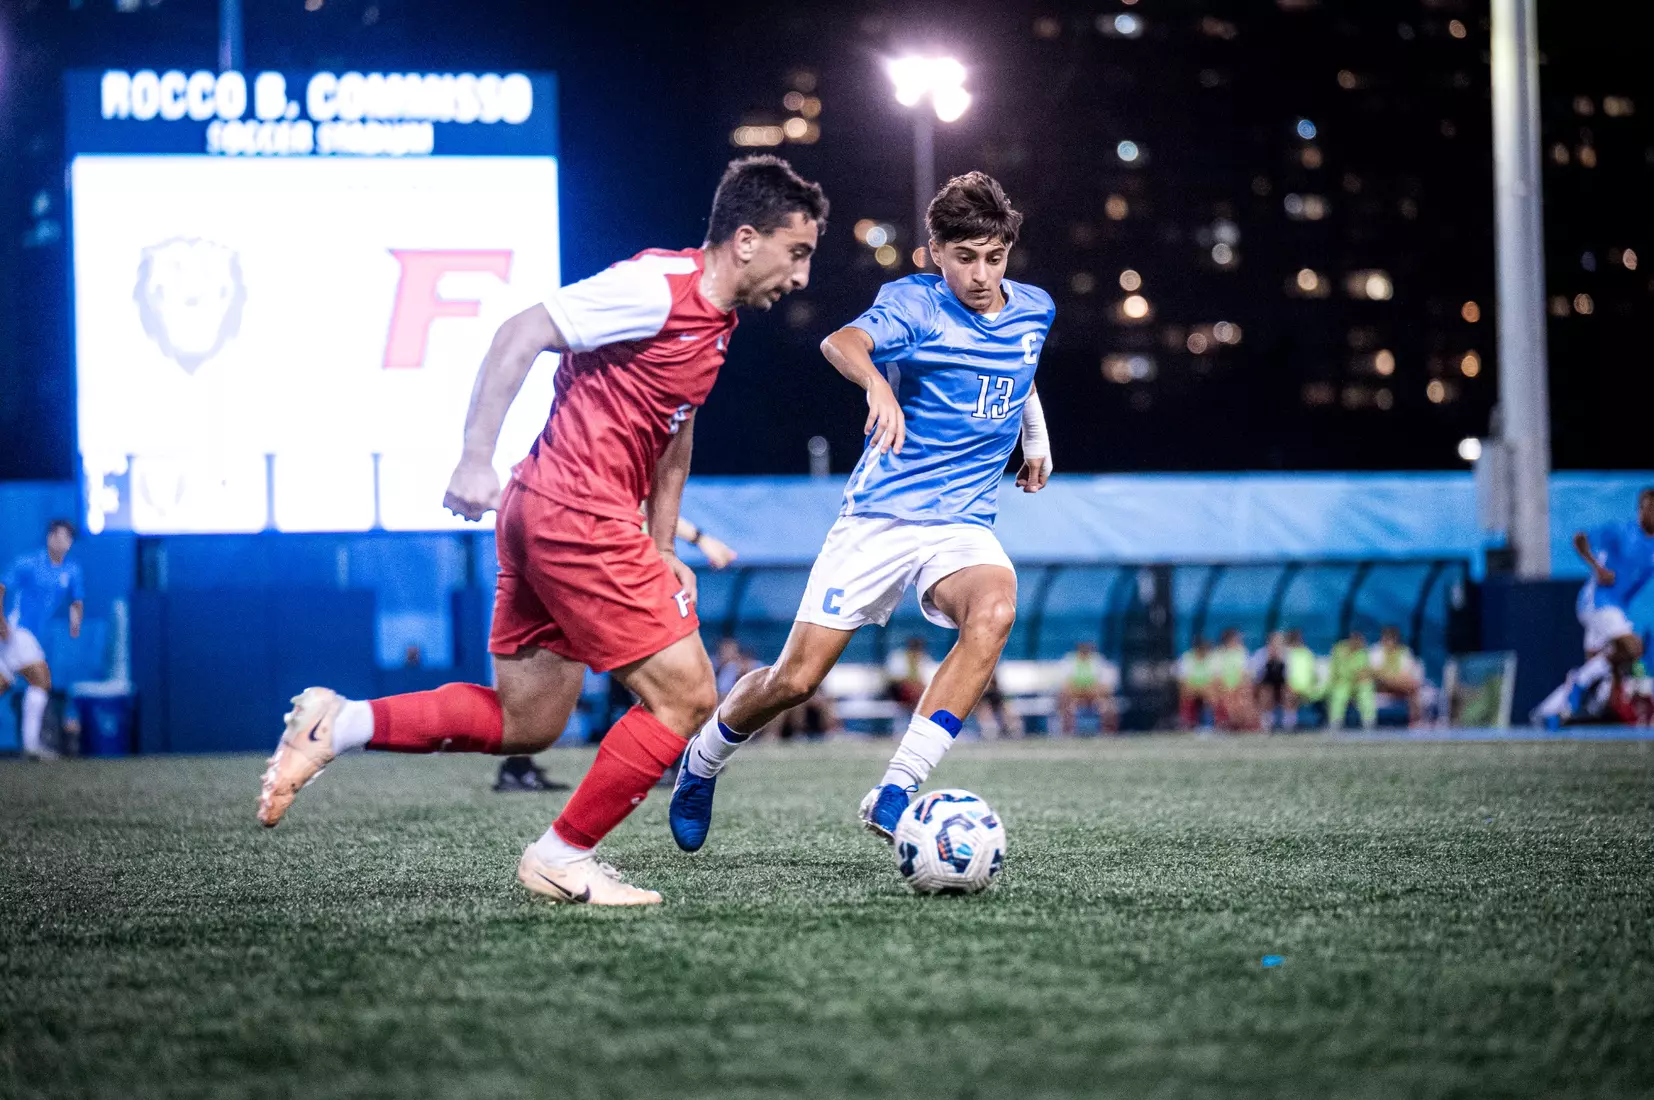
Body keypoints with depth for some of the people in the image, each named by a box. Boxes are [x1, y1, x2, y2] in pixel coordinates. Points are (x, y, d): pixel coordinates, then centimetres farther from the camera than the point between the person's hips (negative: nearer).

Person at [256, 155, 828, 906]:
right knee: (686, 696, -6)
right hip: (578, 513, -10)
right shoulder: (657, 287, -14)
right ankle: (564, 857, 3)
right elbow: (521, 335, -17)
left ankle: (338, 726, 8)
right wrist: (476, 457, -22)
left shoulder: (715, 316, 15)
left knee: (525, 724, 13)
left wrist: (662, 550, 21)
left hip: (541, 510, 10)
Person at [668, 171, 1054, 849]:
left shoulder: (1035, 310, 7)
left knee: (994, 609, -32)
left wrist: (1036, 436, 35)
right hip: (877, 518, -3)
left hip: (962, 527, 3)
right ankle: (703, 760, 30)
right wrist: (876, 382, -54)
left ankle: (892, 795, -33)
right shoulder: (915, 302, -10)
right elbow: (841, 341, -34)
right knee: (794, 680, -4)